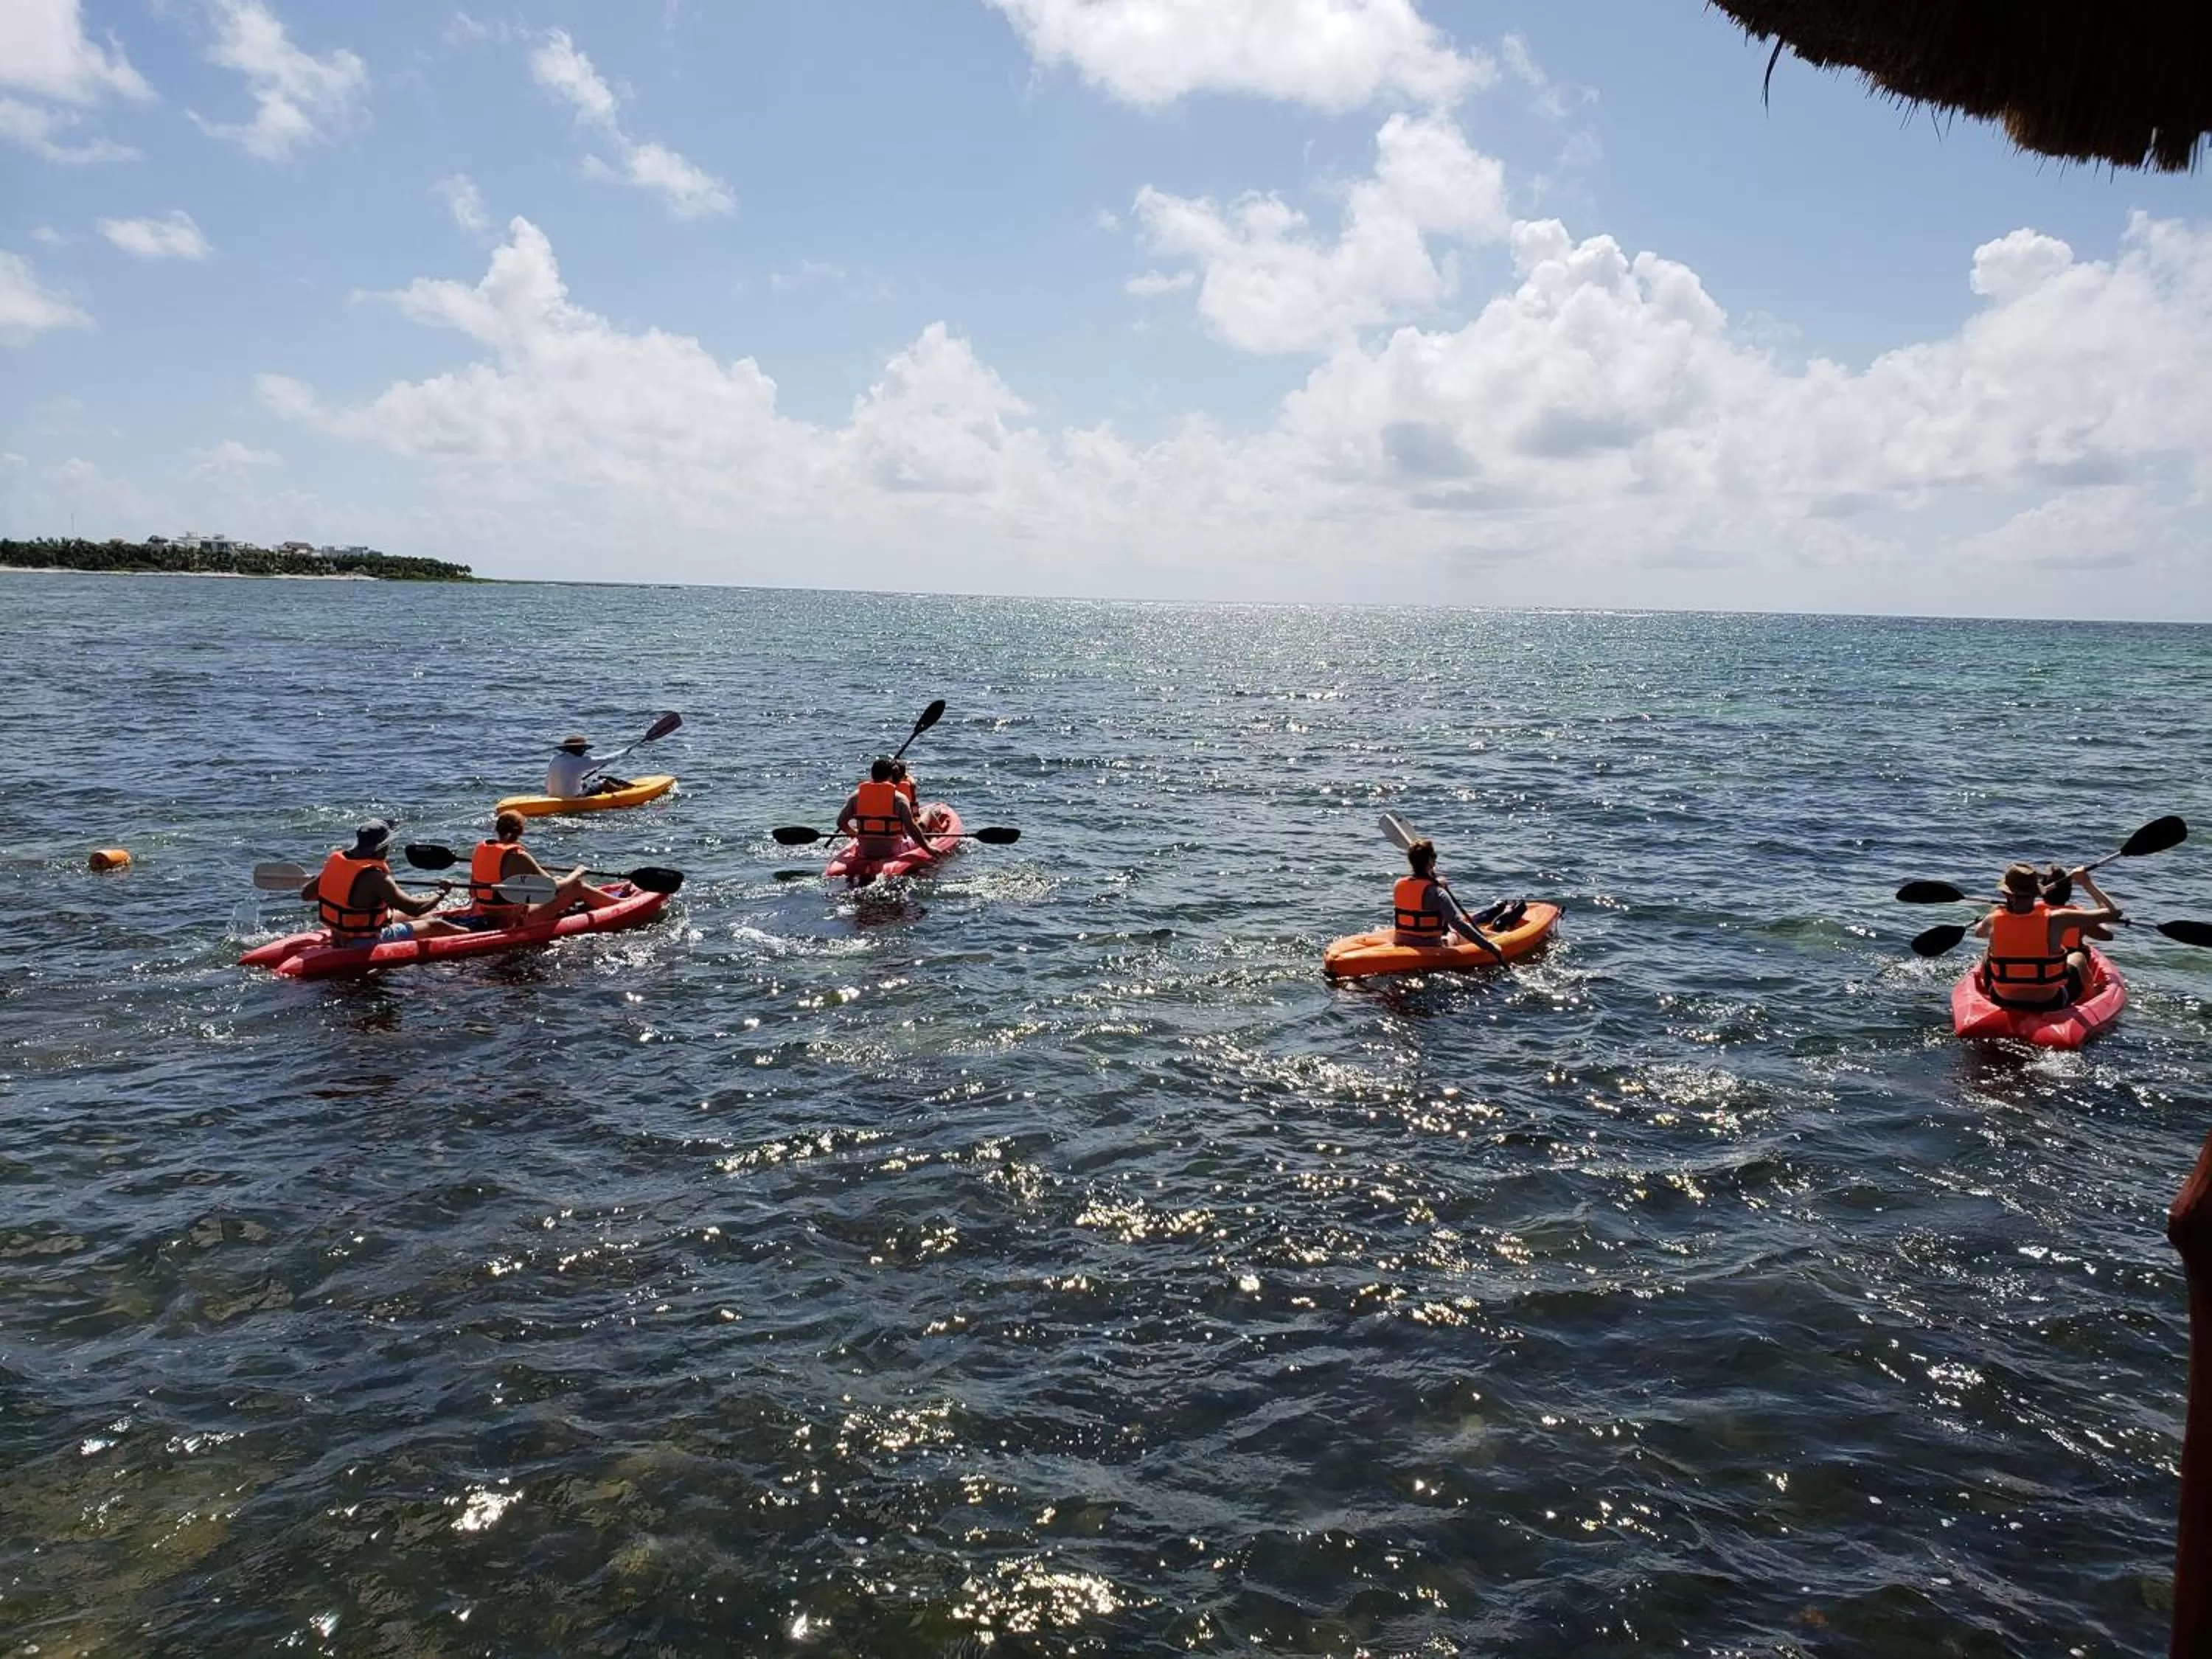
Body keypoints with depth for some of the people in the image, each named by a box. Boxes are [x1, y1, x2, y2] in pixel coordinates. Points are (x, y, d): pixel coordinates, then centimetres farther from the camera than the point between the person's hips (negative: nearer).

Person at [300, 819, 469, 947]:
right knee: (436, 926, 2)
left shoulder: (335, 862, -5)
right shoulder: (375, 878, -28)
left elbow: (306, 894, 5)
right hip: (366, 944, -9)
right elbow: (415, 908, -26)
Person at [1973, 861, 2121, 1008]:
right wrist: (2087, 884, -1)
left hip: (2002, 1001, 1)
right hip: (2051, 1004, -1)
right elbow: (2113, 913, -14)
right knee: (2078, 956, 27)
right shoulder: (2054, 920, -22)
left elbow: (1978, 932, 10)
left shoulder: (1993, 921, -17)